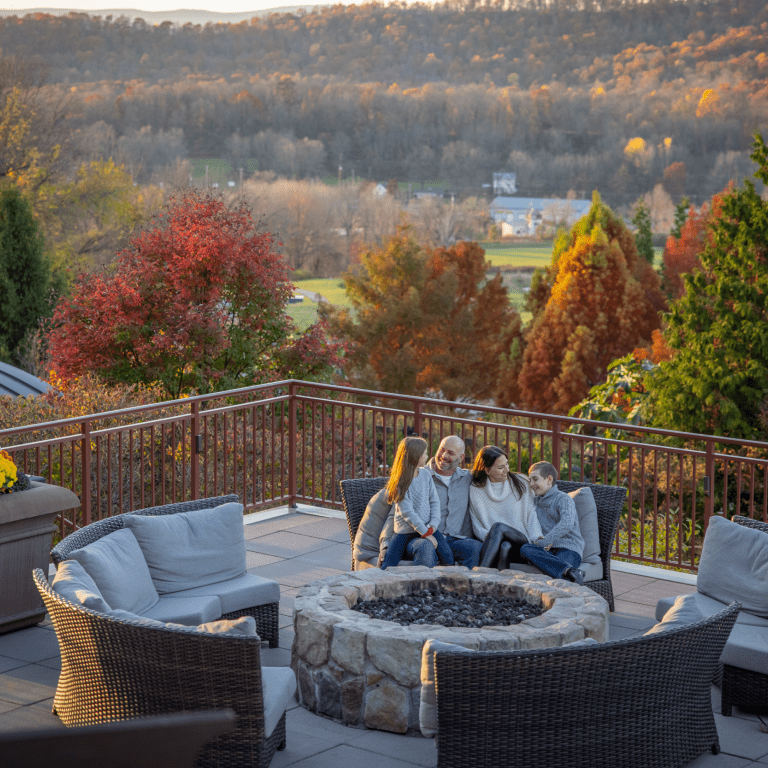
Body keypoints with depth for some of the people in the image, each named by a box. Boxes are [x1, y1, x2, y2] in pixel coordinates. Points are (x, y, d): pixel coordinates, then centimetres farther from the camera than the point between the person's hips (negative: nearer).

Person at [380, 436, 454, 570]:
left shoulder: (426, 475, 4)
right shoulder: (399, 482, -12)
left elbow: (434, 501, 7)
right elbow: (407, 512, -17)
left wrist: (434, 523, -9)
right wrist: (425, 533, -19)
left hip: (427, 528, 4)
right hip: (404, 532, -4)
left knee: (447, 557, -17)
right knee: (387, 568, -11)